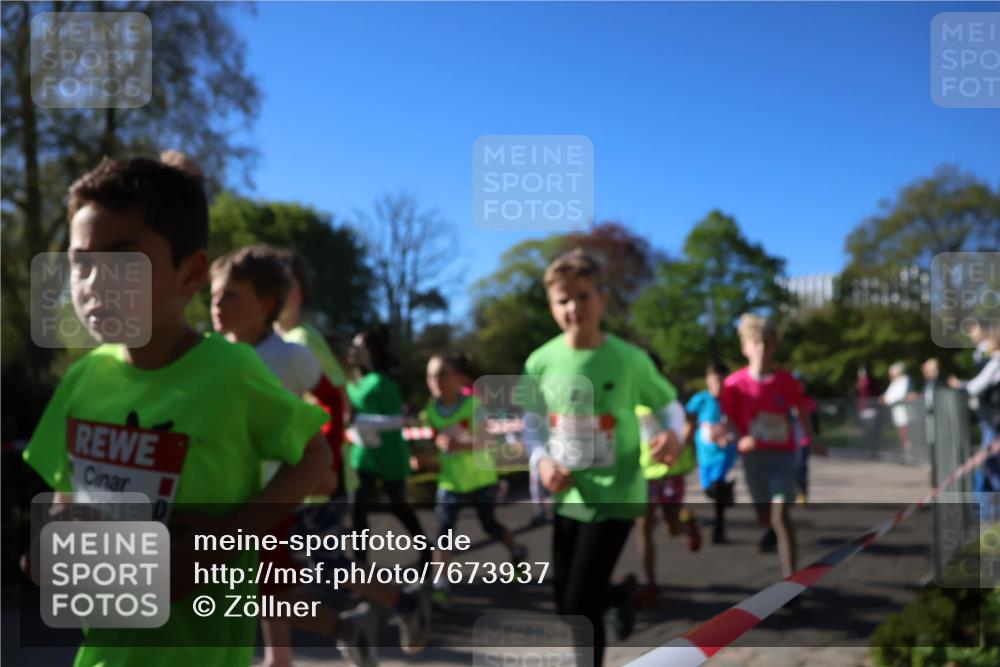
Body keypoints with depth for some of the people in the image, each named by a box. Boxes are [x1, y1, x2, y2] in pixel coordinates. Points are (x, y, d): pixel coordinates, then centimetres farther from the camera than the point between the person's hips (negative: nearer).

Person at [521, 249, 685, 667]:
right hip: (566, 498, 4)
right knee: (565, 605, 17)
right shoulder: (541, 363, -6)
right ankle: (620, 593, 49)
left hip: (614, 496, -4)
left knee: (580, 608, -6)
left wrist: (673, 432, -22)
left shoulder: (629, 359, -13)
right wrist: (543, 461, -11)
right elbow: (532, 423, 7)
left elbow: (668, 402, 0)